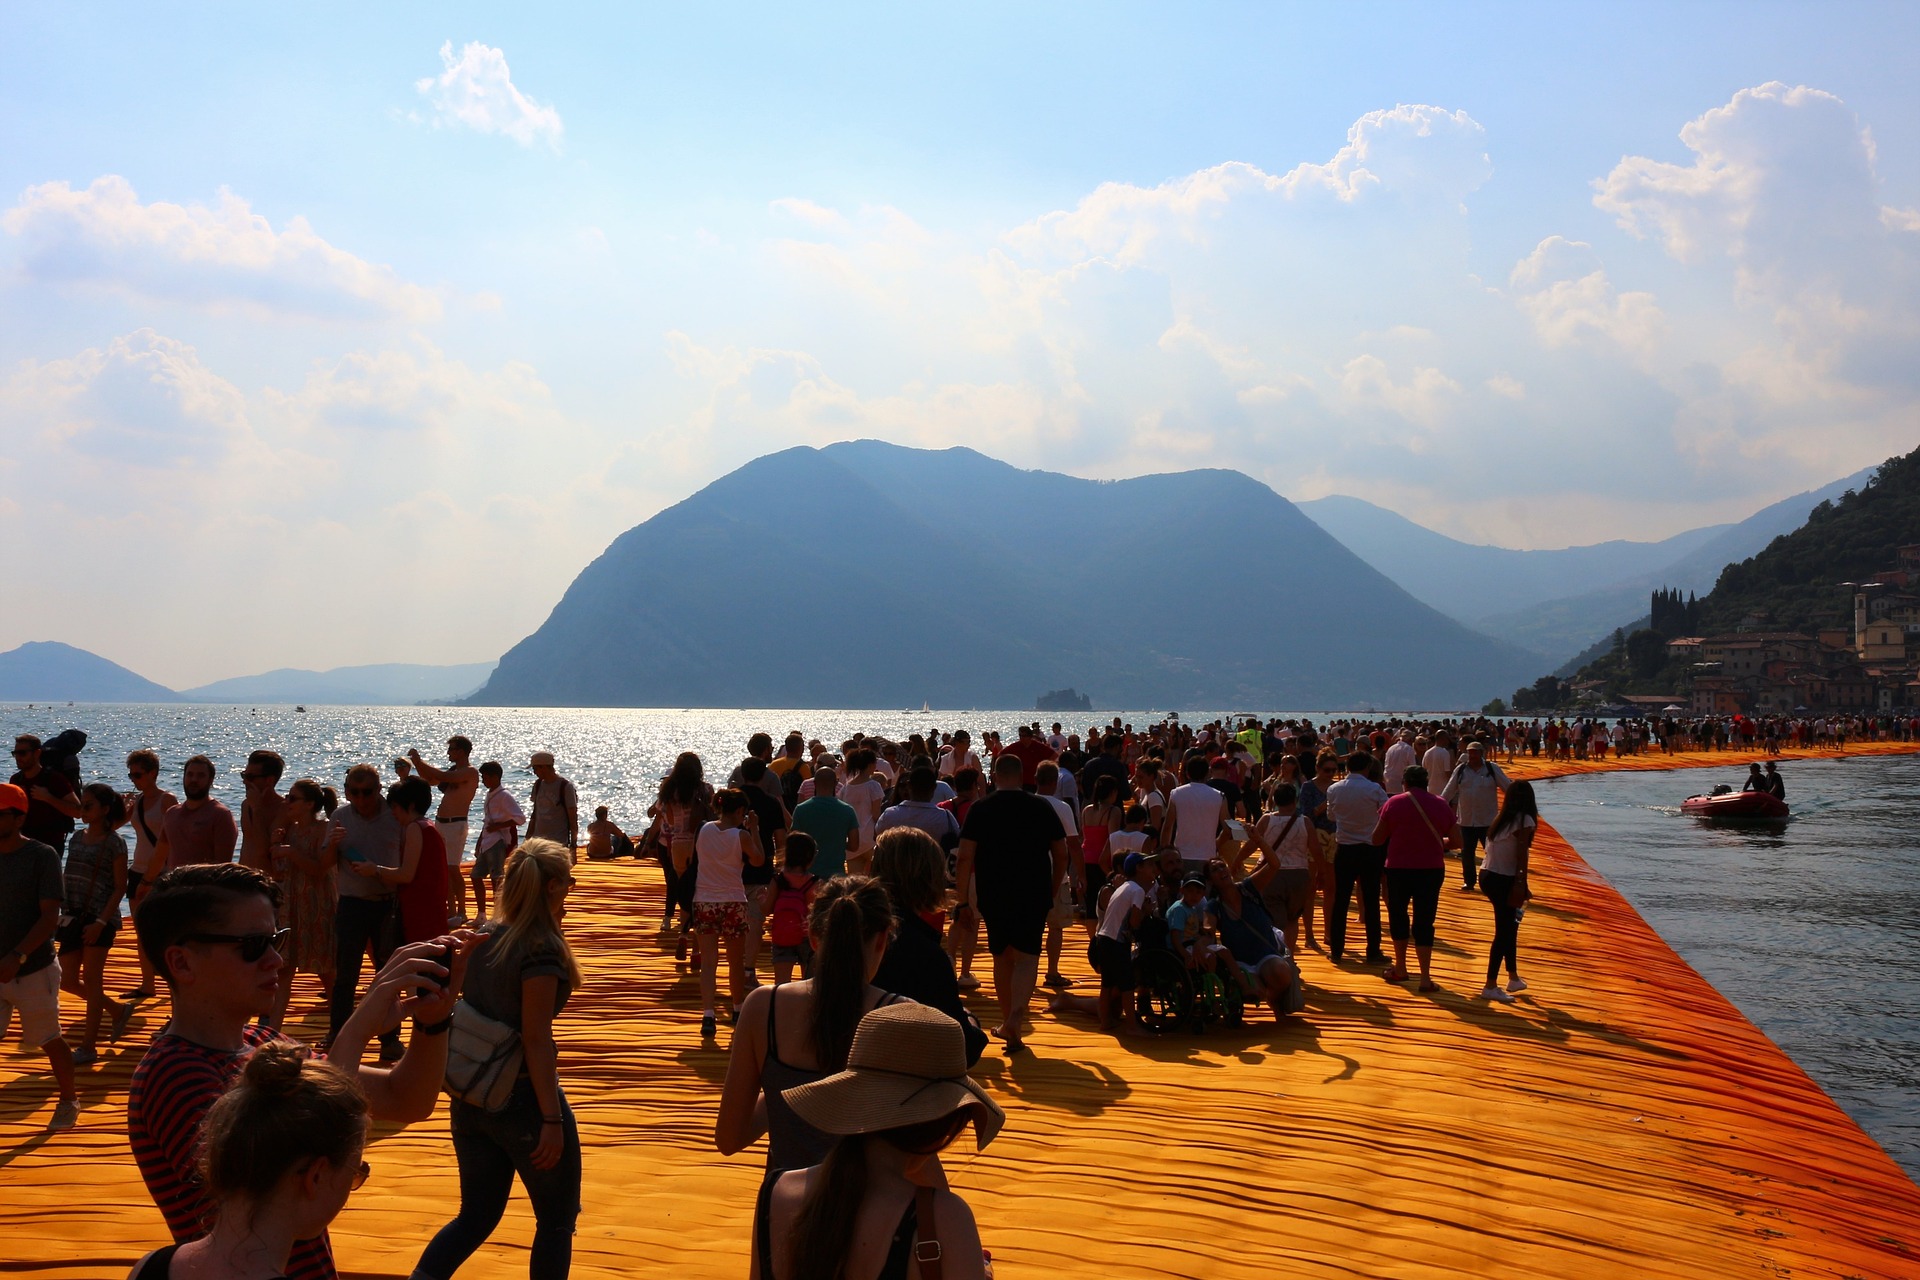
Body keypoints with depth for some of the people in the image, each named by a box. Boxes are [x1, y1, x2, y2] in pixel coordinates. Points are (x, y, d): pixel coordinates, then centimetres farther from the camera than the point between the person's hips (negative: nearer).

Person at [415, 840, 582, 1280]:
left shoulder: (484, 936, 4)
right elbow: (536, 1039, -21)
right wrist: (552, 1119, -19)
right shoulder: (542, 948, -18)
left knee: (477, 1215, 18)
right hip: (523, 1098, -7)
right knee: (557, 1219, 10)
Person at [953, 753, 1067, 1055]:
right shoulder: (1042, 808, 1)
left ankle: (1007, 1021, 26)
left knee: (1001, 956, 17)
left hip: (993, 896, 1)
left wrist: (964, 902, -2)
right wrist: (1053, 891, 17)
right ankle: (1014, 1018, -22)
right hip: (1034, 896, -1)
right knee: (1027, 956, 0)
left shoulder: (980, 810, -3)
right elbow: (1061, 854, 5)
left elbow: (965, 859, -7)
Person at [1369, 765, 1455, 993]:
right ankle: (1425, 977, -1)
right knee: (1424, 922, 5)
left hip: (1399, 869, -1)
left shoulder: (1394, 804, -6)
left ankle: (1400, 968, 28)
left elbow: (1377, 839, -2)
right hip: (1432, 869, 1)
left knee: (1398, 915, 18)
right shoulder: (1440, 805, 2)